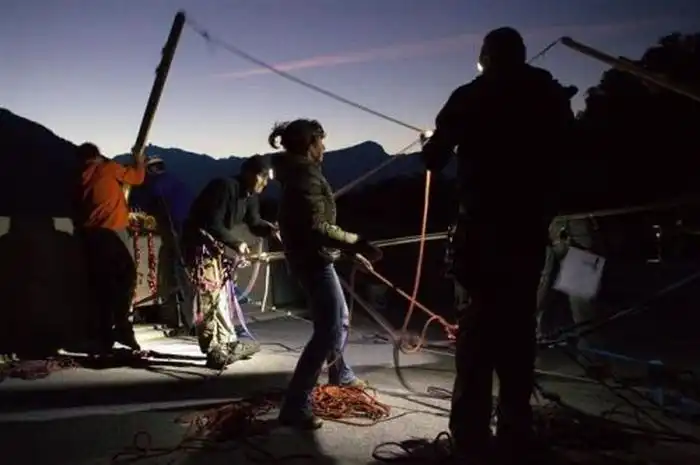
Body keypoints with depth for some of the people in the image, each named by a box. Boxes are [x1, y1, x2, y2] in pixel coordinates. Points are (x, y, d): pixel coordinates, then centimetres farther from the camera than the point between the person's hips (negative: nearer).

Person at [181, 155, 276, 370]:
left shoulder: (250, 196, 5)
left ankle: (230, 344, 21)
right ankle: (214, 352, -3)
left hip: (218, 245, 10)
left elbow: (254, 223, 5)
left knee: (221, 295, 13)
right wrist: (237, 243, -21)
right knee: (210, 297, -9)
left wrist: (271, 229, -15)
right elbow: (213, 224, -25)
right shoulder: (225, 186, -22)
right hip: (201, 243, -10)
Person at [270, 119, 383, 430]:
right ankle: (295, 406, -13)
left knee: (340, 318, 25)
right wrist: (357, 243, -27)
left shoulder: (301, 174, 14)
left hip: (315, 259, 11)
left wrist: (351, 250, 22)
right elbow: (317, 228, -27)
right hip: (314, 261, -11)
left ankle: (340, 374, 47)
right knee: (328, 330, -13)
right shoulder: (307, 176, -18)